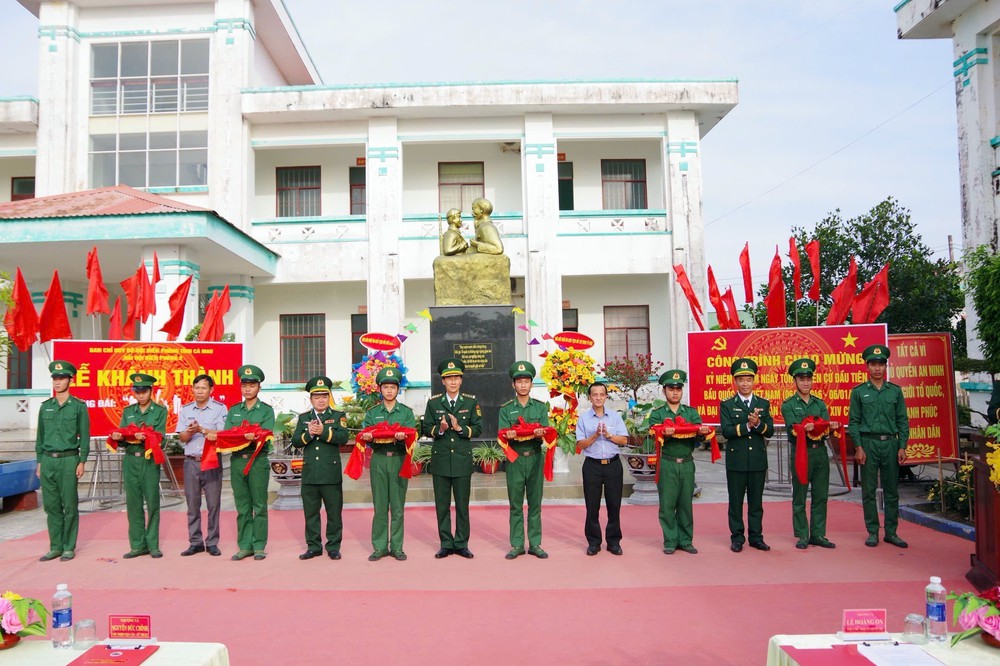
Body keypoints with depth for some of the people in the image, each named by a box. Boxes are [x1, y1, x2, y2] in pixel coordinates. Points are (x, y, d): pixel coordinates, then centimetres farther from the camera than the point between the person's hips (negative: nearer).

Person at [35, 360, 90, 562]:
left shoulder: (79, 406, -1)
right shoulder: (45, 407, 10)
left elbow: (84, 436, -2)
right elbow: (40, 436, 14)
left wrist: (82, 462, -7)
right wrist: (39, 462, 10)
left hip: (68, 460, -4)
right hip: (48, 460, 4)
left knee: (70, 506, 1)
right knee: (51, 505, 7)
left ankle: (69, 547, 9)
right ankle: (55, 547, 16)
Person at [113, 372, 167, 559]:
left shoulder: (160, 411, 4)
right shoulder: (127, 411, 14)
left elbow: (160, 438, -5)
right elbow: (122, 436, 9)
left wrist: (145, 438, -24)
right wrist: (118, 437, -13)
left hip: (149, 461, -3)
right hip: (130, 460, 3)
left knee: (152, 503, -1)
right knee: (133, 504, 5)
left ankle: (153, 545, 7)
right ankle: (138, 545, 13)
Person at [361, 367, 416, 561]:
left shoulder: (406, 412, 8)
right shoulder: (372, 413, 11)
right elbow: (365, 434, 2)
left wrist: (402, 437, -25)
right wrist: (367, 437, -22)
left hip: (399, 460, -1)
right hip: (378, 460, 1)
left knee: (397, 507, 3)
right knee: (380, 507, 3)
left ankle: (397, 547, 12)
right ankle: (379, 547, 13)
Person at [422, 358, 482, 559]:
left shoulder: (471, 402, 4)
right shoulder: (433, 402, 6)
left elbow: (478, 429, 0)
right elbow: (426, 429, 5)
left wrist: (460, 428, -16)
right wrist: (439, 429, -14)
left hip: (463, 459, -1)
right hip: (440, 459, 1)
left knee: (462, 504, 5)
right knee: (442, 505, 6)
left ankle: (461, 544, 15)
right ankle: (446, 544, 16)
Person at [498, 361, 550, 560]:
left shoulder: (541, 407, 7)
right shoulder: (506, 409, 5)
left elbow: (546, 433, 0)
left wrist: (540, 433, -23)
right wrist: (509, 436, -24)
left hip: (535, 459, 1)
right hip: (515, 460, -1)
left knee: (535, 504, 6)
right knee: (516, 504, 4)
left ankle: (535, 544, 14)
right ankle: (517, 544, 12)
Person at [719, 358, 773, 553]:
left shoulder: (763, 404, 10)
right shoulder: (726, 405, 2)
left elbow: (770, 431, 1)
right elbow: (726, 431, -11)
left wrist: (758, 423, -18)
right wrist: (747, 425, -20)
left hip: (758, 460, 2)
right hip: (736, 460, -2)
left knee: (756, 501, 9)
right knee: (736, 501, 4)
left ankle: (756, 537, 19)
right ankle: (737, 538, 13)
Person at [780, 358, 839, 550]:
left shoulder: (820, 404, 14)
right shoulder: (788, 405, 1)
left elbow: (827, 425, 2)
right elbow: (793, 429, -11)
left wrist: (832, 426, -21)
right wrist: (806, 428, -31)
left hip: (820, 452, 4)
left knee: (820, 496, 7)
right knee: (799, 498, 2)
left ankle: (818, 535, 16)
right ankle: (802, 536, 10)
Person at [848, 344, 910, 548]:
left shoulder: (895, 391, 8)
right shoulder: (858, 392, 3)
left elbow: (903, 421, 8)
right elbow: (853, 422, 1)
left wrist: (902, 447, 0)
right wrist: (858, 447, -6)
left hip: (891, 443, 2)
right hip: (868, 443, -2)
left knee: (891, 491, 7)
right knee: (869, 491, 2)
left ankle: (891, 532, 16)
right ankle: (872, 532, 11)